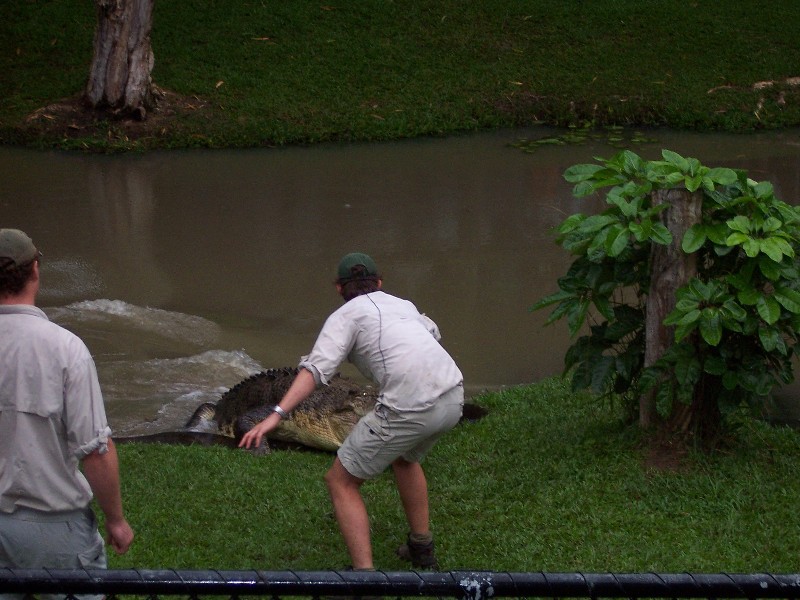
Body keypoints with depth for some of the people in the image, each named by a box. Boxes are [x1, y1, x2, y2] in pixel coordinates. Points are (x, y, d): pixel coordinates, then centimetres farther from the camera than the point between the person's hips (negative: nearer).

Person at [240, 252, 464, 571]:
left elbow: (316, 368, -11)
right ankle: (421, 548, 44)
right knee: (404, 457, 37)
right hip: (453, 398, 7)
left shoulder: (345, 316, 7)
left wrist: (276, 415, -20)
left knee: (341, 482, 9)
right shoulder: (403, 305, 26)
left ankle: (364, 575, -2)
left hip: (409, 409, -7)